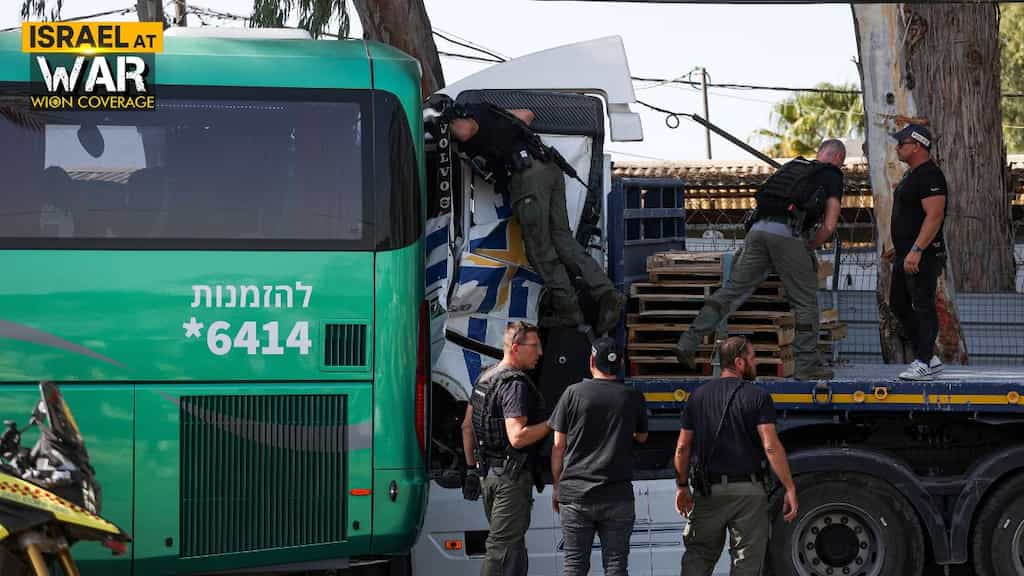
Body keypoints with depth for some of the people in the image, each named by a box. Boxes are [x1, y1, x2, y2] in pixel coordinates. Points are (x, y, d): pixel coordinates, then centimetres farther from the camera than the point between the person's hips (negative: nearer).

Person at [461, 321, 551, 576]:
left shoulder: (485, 377, 13)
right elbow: (517, 437, -26)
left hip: (487, 473, 10)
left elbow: (467, 426, 18)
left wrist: (472, 468, 21)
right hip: (511, 477, -10)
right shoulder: (515, 384, -17)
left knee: (514, 545, 17)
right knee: (503, 546, -7)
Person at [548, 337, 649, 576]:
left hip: (575, 494, -1)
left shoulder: (573, 393, -3)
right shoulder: (633, 397, 2)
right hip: (617, 496, 1)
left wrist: (556, 487, 9)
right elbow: (642, 437, 19)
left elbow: (558, 446, 0)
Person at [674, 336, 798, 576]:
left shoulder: (699, 396, 7)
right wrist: (790, 489, -12)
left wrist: (682, 486, 16)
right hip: (748, 492, -3)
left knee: (698, 555, 11)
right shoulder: (758, 397, -6)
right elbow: (771, 446, -14)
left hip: (708, 491, 3)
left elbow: (683, 447, 6)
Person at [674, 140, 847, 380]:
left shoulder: (793, 166, 30)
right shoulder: (832, 176, 13)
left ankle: (687, 344, 1)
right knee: (805, 301, 7)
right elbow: (828, 227, 4)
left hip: (758, 228, 5)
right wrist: (807, 248, 19)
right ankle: (807, 365, 9)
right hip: (787, 234, -5)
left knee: (732, 289, 7)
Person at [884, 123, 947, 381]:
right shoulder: (912, 175, 18)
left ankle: (925, 362, -3)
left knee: (922, 306, -7)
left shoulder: (929, 176, -16)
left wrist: (916, 250, -29)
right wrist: (898, 248, 26)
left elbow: (934, 216, -24)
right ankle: (929, 357, 19)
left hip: (923, 256, -11)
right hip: (907, 255, 11)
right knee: (898, 303, 14)